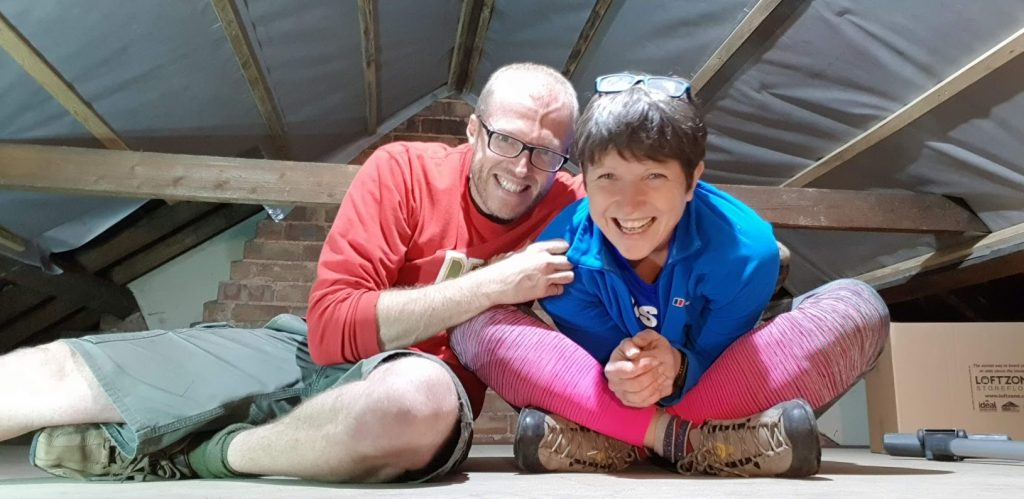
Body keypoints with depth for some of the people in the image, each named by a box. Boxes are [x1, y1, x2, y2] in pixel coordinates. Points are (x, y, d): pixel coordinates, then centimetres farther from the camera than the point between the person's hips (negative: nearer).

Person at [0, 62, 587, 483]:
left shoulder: (574, 211, -6)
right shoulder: (402, 169, -9)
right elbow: (331, 327, -17)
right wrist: (491, 285, -22)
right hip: (312, 356, 2)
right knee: (50, 368, -7)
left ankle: (190, 457, -15)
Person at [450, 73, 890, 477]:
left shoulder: (744, 249, -22)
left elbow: (716, 363, -16)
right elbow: (607, 361, -14)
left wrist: (679, 369, -39)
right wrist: (618, 372, -38)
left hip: (721, 395, 1)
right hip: (607, 403, 0)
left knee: (857, 306, -24)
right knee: (475, 321, -23)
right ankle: (681, 437, -30)